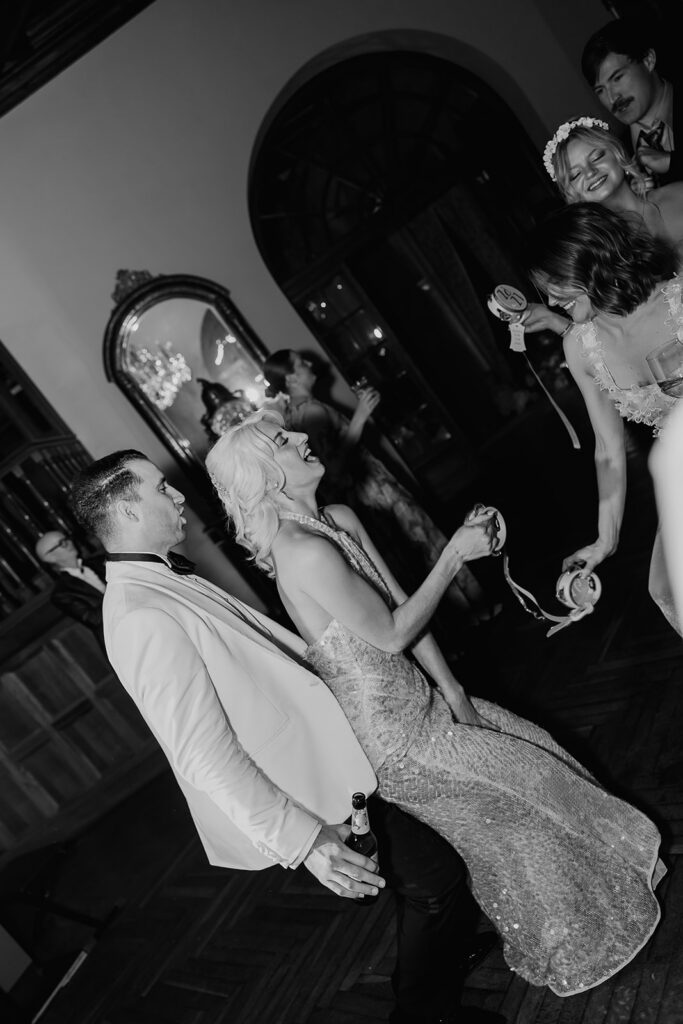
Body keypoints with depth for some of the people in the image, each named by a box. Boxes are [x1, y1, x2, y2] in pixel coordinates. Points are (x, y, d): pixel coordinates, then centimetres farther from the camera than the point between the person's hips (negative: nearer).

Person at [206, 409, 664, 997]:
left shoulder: (340, 519, -1)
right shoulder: (305, 554, -29)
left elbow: (402, 604, 1)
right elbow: (392, 634, -23)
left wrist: (456, 696, 0)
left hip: (419, 699, 8)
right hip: (396, 735, -8)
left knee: (532, 749, 18)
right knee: (524, 784, 8)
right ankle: (569, 953, 37)